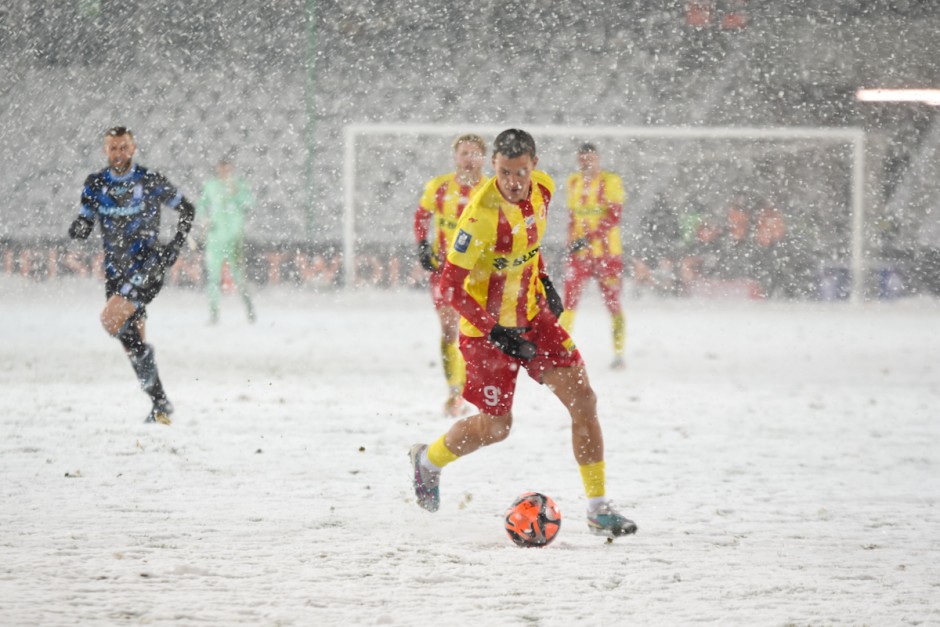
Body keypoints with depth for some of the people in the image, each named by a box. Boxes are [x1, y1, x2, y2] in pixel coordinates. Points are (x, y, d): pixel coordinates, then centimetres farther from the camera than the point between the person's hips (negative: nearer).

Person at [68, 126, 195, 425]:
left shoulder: (150, 180, -6)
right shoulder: (96, 184, 4)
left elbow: (187, 210, 5)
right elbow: (82, 227, 4)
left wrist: (176, 244, -5)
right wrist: (79, 228, -20)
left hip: (147, 266, -5)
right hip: (116, 270, 5)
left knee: (112, 319, -25)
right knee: (132, 339, 6)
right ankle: (160, 403, 18)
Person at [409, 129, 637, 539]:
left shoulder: (541, 189, -7)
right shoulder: (482, 215, -29)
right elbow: (450, 287, -25)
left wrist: (544, 281, 12)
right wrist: (497, 333, -27)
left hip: (532, 315, 6)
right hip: (487, 326, -6)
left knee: (582, 398, -5)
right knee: (494, 427, 2)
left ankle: (599, 509, 2)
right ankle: (428, 461, 33)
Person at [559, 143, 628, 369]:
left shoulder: (610, 181, -6)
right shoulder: (574, 183, 11)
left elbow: (614, 217, -14)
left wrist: (589, 238, -22)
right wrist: (572, 243, 8)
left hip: (607, 253, -4)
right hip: (579, 254, 4)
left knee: (612, 303, 2)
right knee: (570, 300, -6)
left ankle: (619, 352, 10)